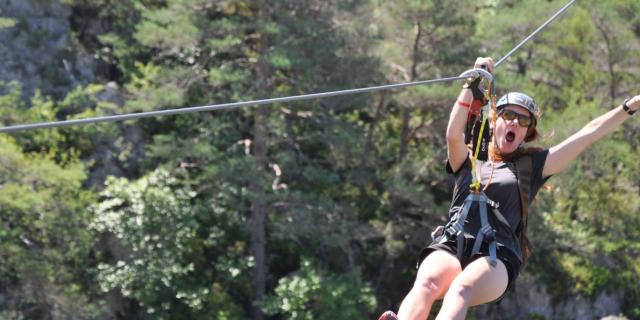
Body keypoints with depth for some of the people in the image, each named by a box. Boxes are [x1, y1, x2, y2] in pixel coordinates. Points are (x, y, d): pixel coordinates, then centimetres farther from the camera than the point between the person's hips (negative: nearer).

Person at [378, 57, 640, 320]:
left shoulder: (531, 166, 25)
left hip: (496, 258, -1)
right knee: (428, 283, -36)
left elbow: (588, 134, 20)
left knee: (461, 290, -38)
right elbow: (453, 135, 2)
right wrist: (473, 84, -2)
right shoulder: (468, 161, 25)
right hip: (450, 247, 1)